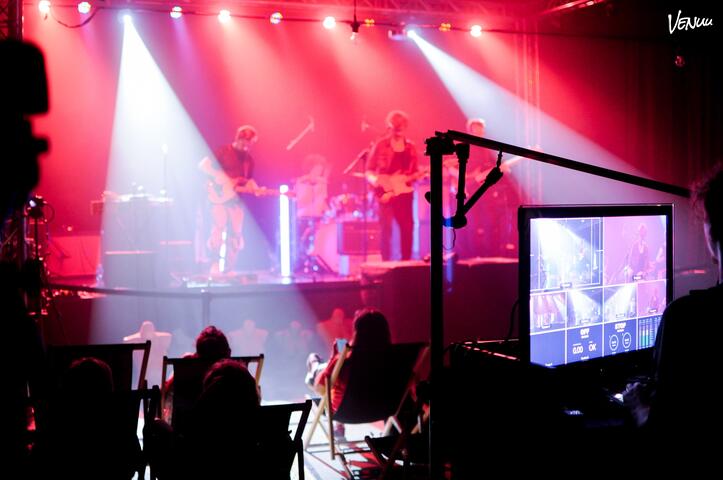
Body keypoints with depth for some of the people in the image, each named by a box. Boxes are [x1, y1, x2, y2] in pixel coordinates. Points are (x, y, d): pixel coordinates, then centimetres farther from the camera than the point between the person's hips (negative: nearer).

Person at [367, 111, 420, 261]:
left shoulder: (410, 147, 11)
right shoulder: (381, 145, -1)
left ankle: (406, 262, 12)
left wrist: (411, 177, -7)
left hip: (404, 191, 4)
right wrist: (374, 179, -20)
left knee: (407, 228, 2)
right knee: (387, 228, -9)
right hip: (386, 191, -4)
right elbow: (369, 170, 0)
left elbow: (415, 171, 16)